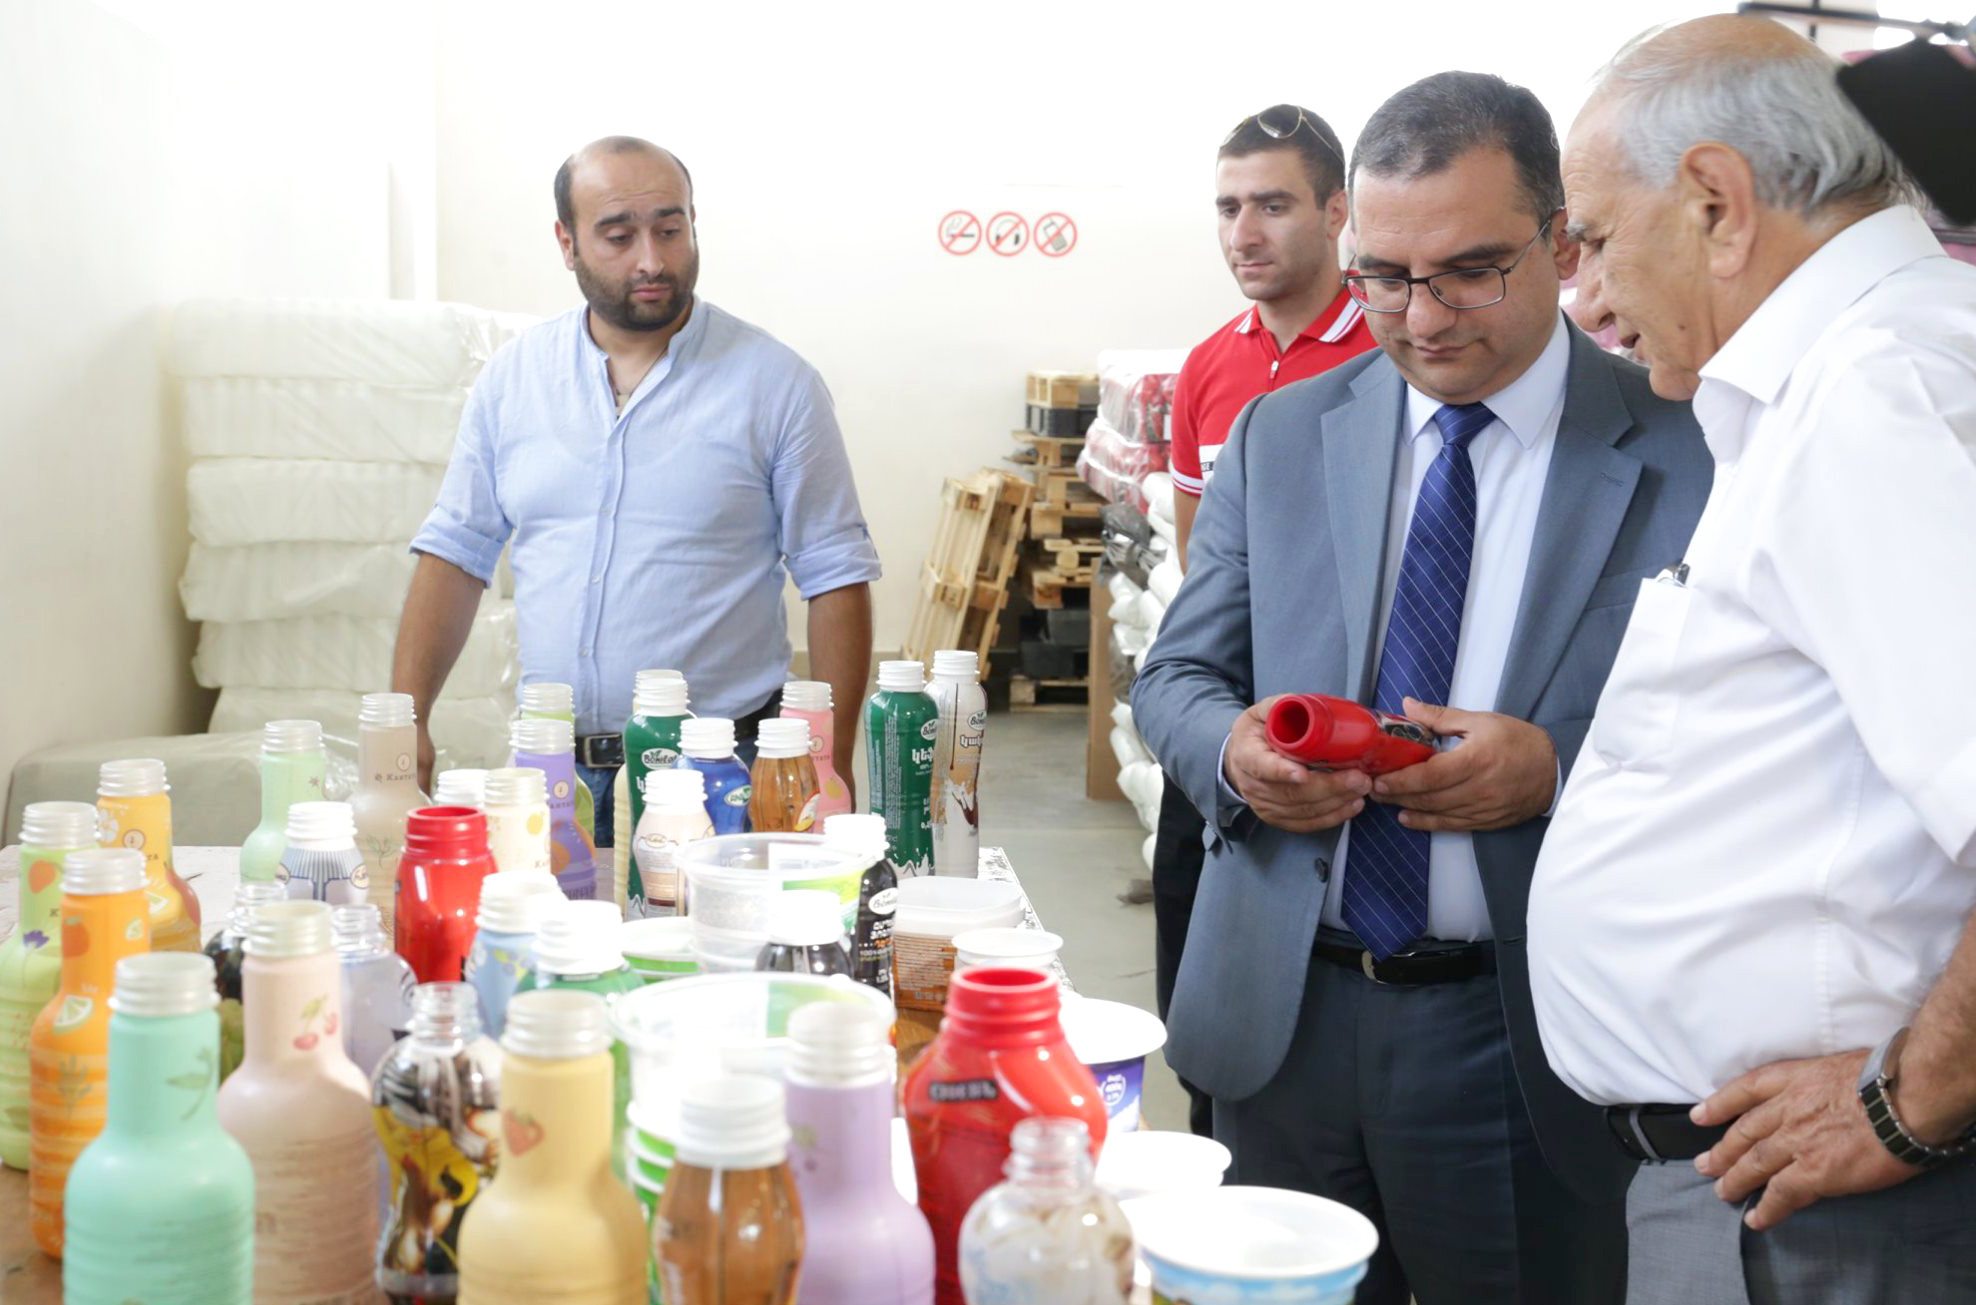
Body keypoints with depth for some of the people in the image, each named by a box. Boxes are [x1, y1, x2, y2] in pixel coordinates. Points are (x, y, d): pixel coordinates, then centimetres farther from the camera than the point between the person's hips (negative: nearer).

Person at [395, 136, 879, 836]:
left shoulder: (775, 383, -4)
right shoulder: (514, 377, 6)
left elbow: (836, 576, -3)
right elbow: (456, 550, 10)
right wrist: (406, 719, -1)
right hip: (548, 771, 3)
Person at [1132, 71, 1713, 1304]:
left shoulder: (1685, 454, -6)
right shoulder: (1279, 437, 6)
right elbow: (1176, 676, 9)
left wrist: (1559, 770, -23)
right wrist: (1233, 749, -13)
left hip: (1522, 1041, -3)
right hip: (1281, 1013, 3)